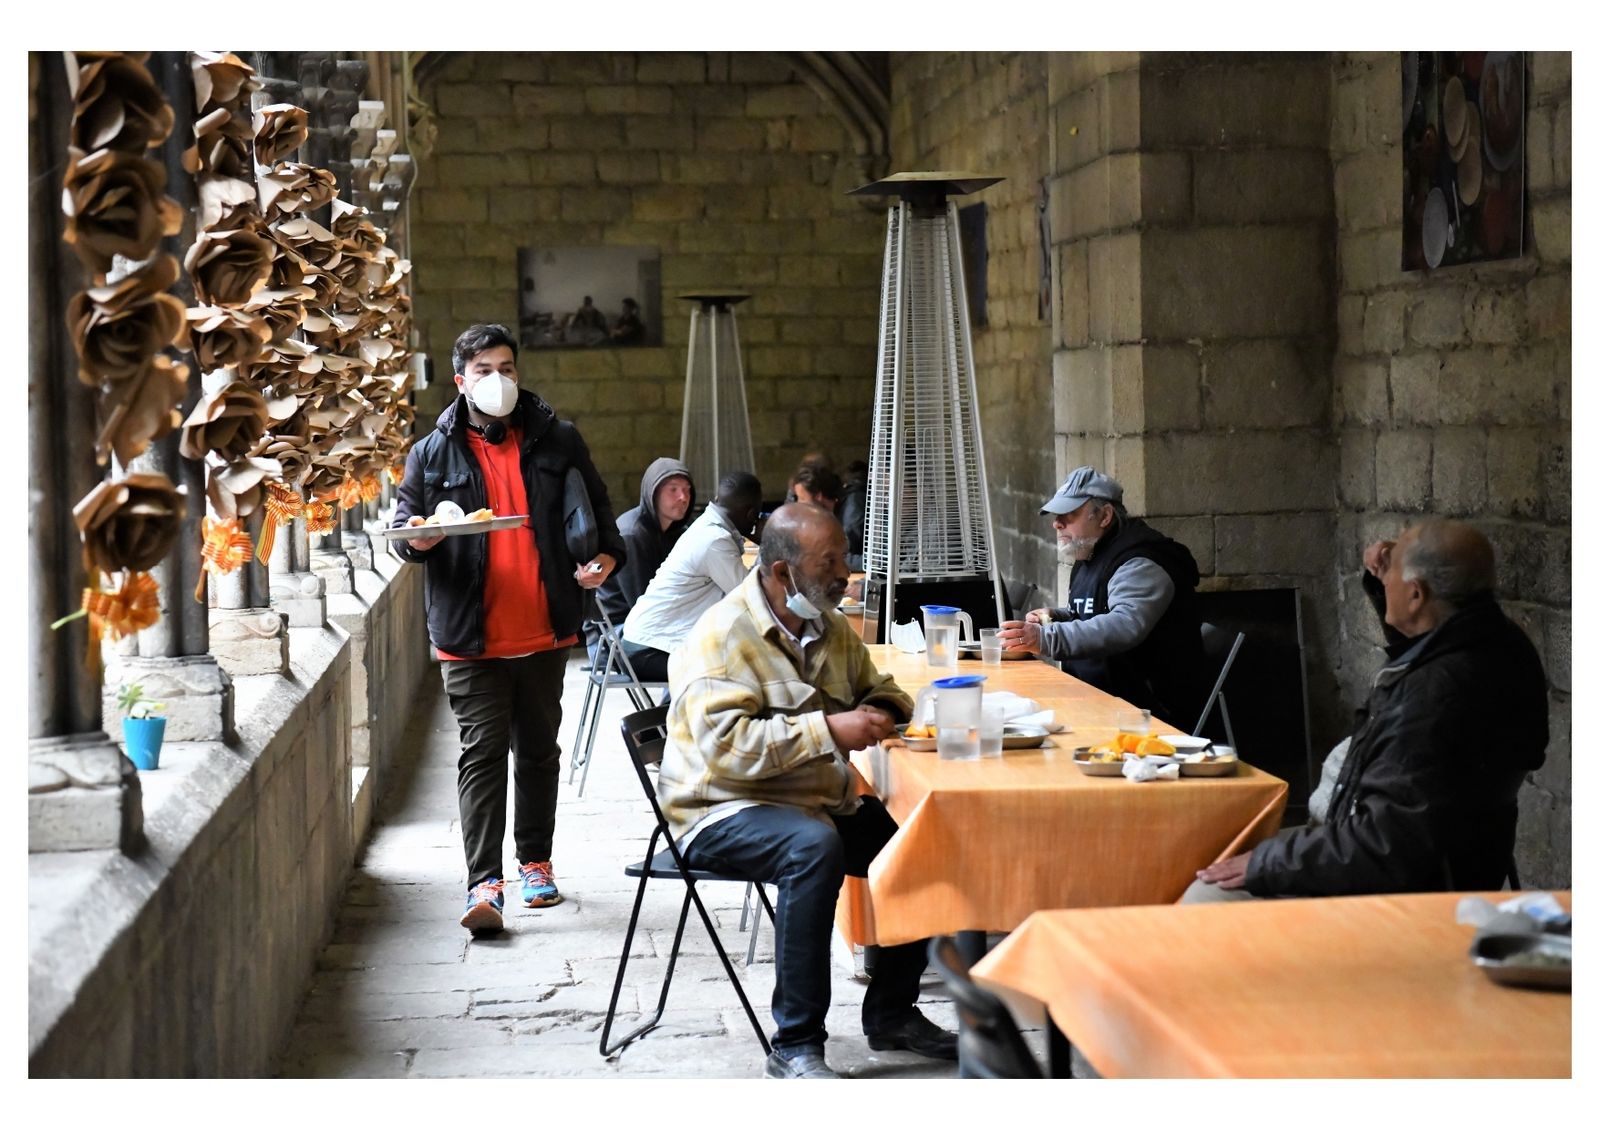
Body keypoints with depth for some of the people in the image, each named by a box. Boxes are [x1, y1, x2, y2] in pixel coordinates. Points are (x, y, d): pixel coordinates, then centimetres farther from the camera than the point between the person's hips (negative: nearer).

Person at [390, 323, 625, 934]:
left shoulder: (557, 441, 6)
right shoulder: (434, 454, 3)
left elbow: (597, 507, 15)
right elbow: (404, 522, 8)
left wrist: (607, 554, -3)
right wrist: (414, 538, -15)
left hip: (544, 631, 2)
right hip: (471, 635, -2)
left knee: (539, 749, 14)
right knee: (482, 753, -7)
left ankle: (535, 862, 29)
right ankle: (484, 883, -9)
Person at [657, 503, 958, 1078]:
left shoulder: (830, 628, 10)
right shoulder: (722, 636, -15)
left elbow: (876, 687, 26)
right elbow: (725, 744, -27)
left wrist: (881, 710, 1)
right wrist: (828, 729, -28)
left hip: (822, 803, 8)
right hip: (726, 811, -8)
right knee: (814, 847, -37)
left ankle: (891, 1011, 7)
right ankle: (796, 1046, -28)